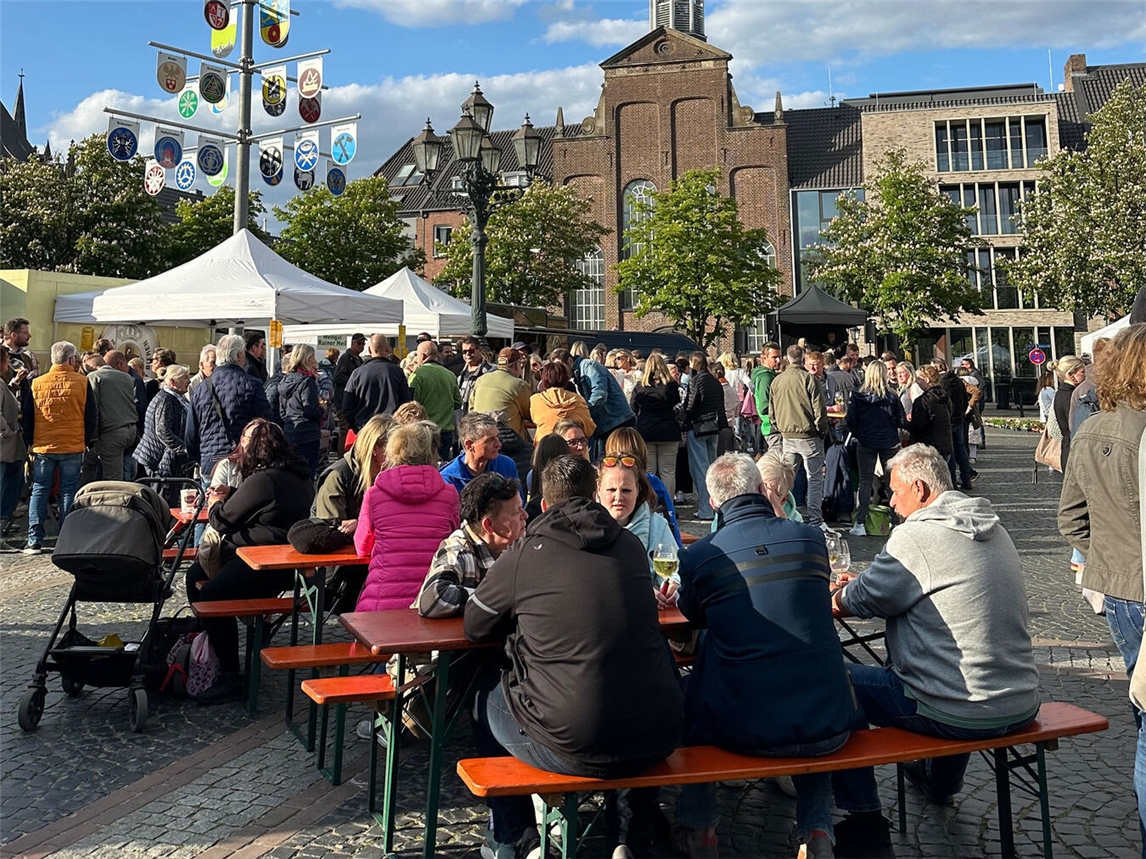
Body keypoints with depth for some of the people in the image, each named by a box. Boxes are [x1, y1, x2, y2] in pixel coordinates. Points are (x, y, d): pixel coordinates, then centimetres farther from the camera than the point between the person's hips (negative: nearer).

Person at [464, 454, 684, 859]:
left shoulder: (523, 555, -5)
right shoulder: (631, 546, 7)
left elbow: (474, 628, 10)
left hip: (577, 749, -4)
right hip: (659, 739, 4)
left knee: (487, 695, 25)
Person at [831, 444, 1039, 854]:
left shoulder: (915, 536, -18)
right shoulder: (993, 528, 9)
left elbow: (855, 602, -11)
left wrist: (838, 593, 12)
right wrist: (862, 583, 20)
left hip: (961, 716, -8)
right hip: (1021, 705, 9)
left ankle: (864, 818, 14)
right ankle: (941, 782, 56)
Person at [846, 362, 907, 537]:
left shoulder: (857, 396, -7)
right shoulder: (892, 396, -7)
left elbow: (851, 420, -9)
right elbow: (902, 422, -5)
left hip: (865, 443, 0)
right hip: (889, 442, 0)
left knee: (865, 481, 4)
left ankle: (860, 523, -1)